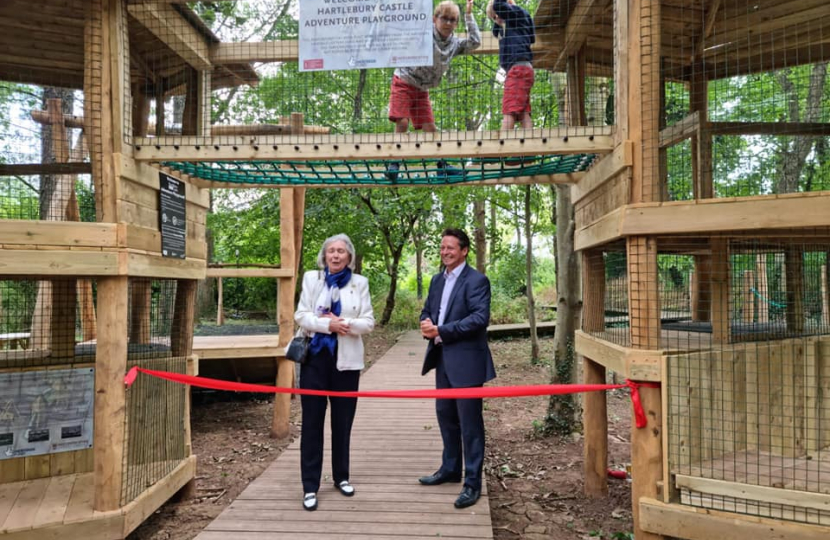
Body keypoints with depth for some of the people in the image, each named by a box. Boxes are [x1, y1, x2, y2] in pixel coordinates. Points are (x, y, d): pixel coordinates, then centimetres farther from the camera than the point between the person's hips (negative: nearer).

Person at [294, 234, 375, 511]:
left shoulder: (359, 282, 4)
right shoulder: (311, 278, 5)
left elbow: (368, 322, -1)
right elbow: (301, 316, -3)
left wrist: (345, 324, -17)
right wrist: (327, 325, -18)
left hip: (346, 360, 1)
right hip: (315, 358, 0)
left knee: (343, 421, 11)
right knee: (312, 422, 2)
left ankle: (341, 476, 28)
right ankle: (310, 486, 10)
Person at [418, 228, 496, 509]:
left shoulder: (476, 280, -11)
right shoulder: (437, 280, 14)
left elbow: (480, 317, -21)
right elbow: (427, 310, 18)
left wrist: (441, 330, -22)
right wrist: (426, 323, -7)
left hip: (466, 360, -8)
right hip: (442, 358, 8)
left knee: (469, 422, 0)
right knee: (445, 415, 18)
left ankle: (472, 482, 11)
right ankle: (450, 469, 35)